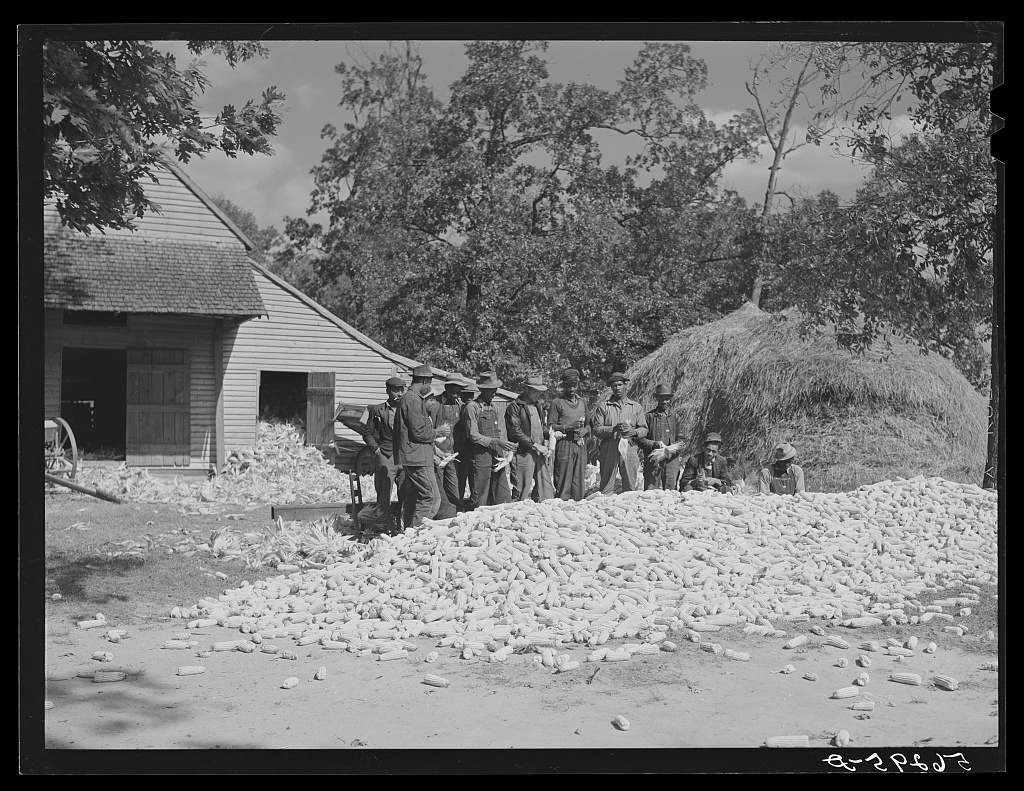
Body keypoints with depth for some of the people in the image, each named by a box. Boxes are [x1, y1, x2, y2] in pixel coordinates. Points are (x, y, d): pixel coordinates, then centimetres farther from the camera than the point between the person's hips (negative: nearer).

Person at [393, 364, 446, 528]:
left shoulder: (406, 398, 18)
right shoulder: (414, 400, -14)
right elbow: (419, 432, -20)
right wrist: (435, 432, -4)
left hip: (409, 459, 11)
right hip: (418, 459, -11)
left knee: (411, 498, 13)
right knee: (431, 497, -10)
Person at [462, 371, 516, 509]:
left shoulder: (497, 409, 16)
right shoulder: (472, 408, -3)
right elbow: (473, 435, -9)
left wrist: (506, 455, 3)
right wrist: (496, 442, -17)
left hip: (498, 457, 6)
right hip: (481, 456, -6)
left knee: (504, 497, 2)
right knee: (480, 497, -4)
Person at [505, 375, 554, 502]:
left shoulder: (536, 405, 17)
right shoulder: (514, 407, -8)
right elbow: (516, 432, -14)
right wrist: (535, 445, -17)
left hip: (539, 454, 7)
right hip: (523, 454, -7)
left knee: (546, 489, 5)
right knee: (521, 491, -4)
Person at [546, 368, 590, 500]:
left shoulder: (582, 402, 19)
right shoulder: (557, 403, 2)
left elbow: (588, 425, 23)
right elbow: (550, 427, -3)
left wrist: (584, 430, 1)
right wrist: (569, 427, -14)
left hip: (581, 446, 5)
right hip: (564, 446, -5)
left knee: (579, 483, 2)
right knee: (563, 483, -8)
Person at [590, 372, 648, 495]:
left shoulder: (636, 407, 14)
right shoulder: (603, 407, 8)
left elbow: (644, 430, 10)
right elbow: (596, 429, 0)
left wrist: (633, 431, -11)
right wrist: (614, 429, -14)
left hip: (629, 449, 1)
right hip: (609, 451, -1)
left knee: (630, 486, 0)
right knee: (607, 486, -3)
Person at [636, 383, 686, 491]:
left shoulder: (674, 418, 14)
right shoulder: (649, 416, 6)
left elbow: (681, 440, 9)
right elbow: (640, 439, 2)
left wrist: (670, 449, -9)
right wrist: (655, 444, -14)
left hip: (671, 460, 2)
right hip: (652, 460, -2)